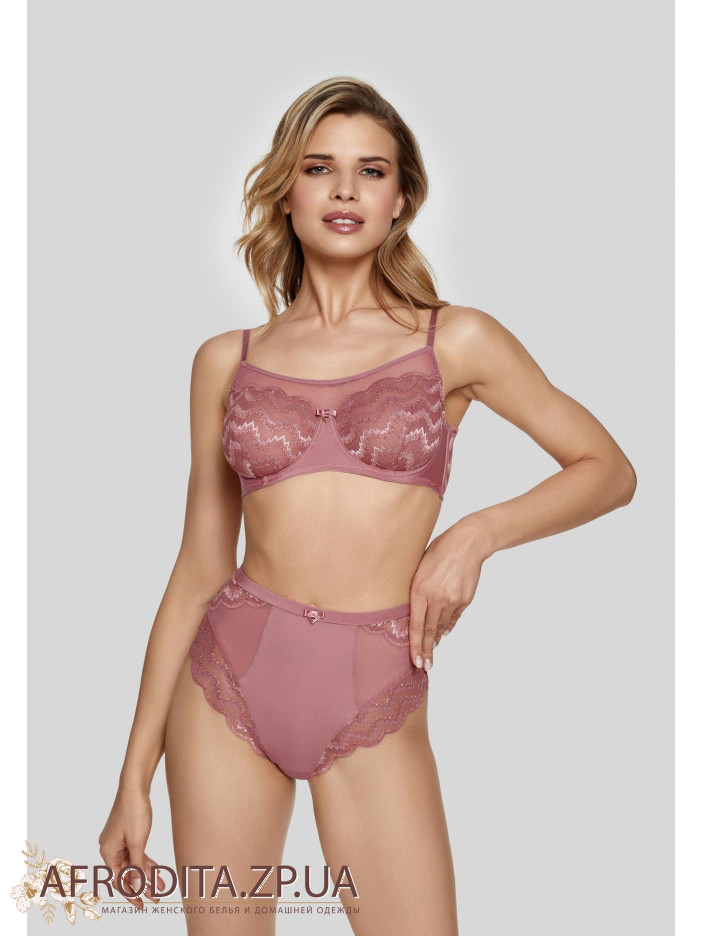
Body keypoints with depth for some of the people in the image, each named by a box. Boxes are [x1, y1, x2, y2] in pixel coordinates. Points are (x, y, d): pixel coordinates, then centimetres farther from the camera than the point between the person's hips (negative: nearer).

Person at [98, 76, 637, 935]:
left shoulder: (457, 341, 1)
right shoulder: (227, 360, 5)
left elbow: (609, 469, 8)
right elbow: (199, 569, 7)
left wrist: (477, 532, -9)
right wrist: (134, 777, 6)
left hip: (374, 707, -1)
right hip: (228, 678, 2)